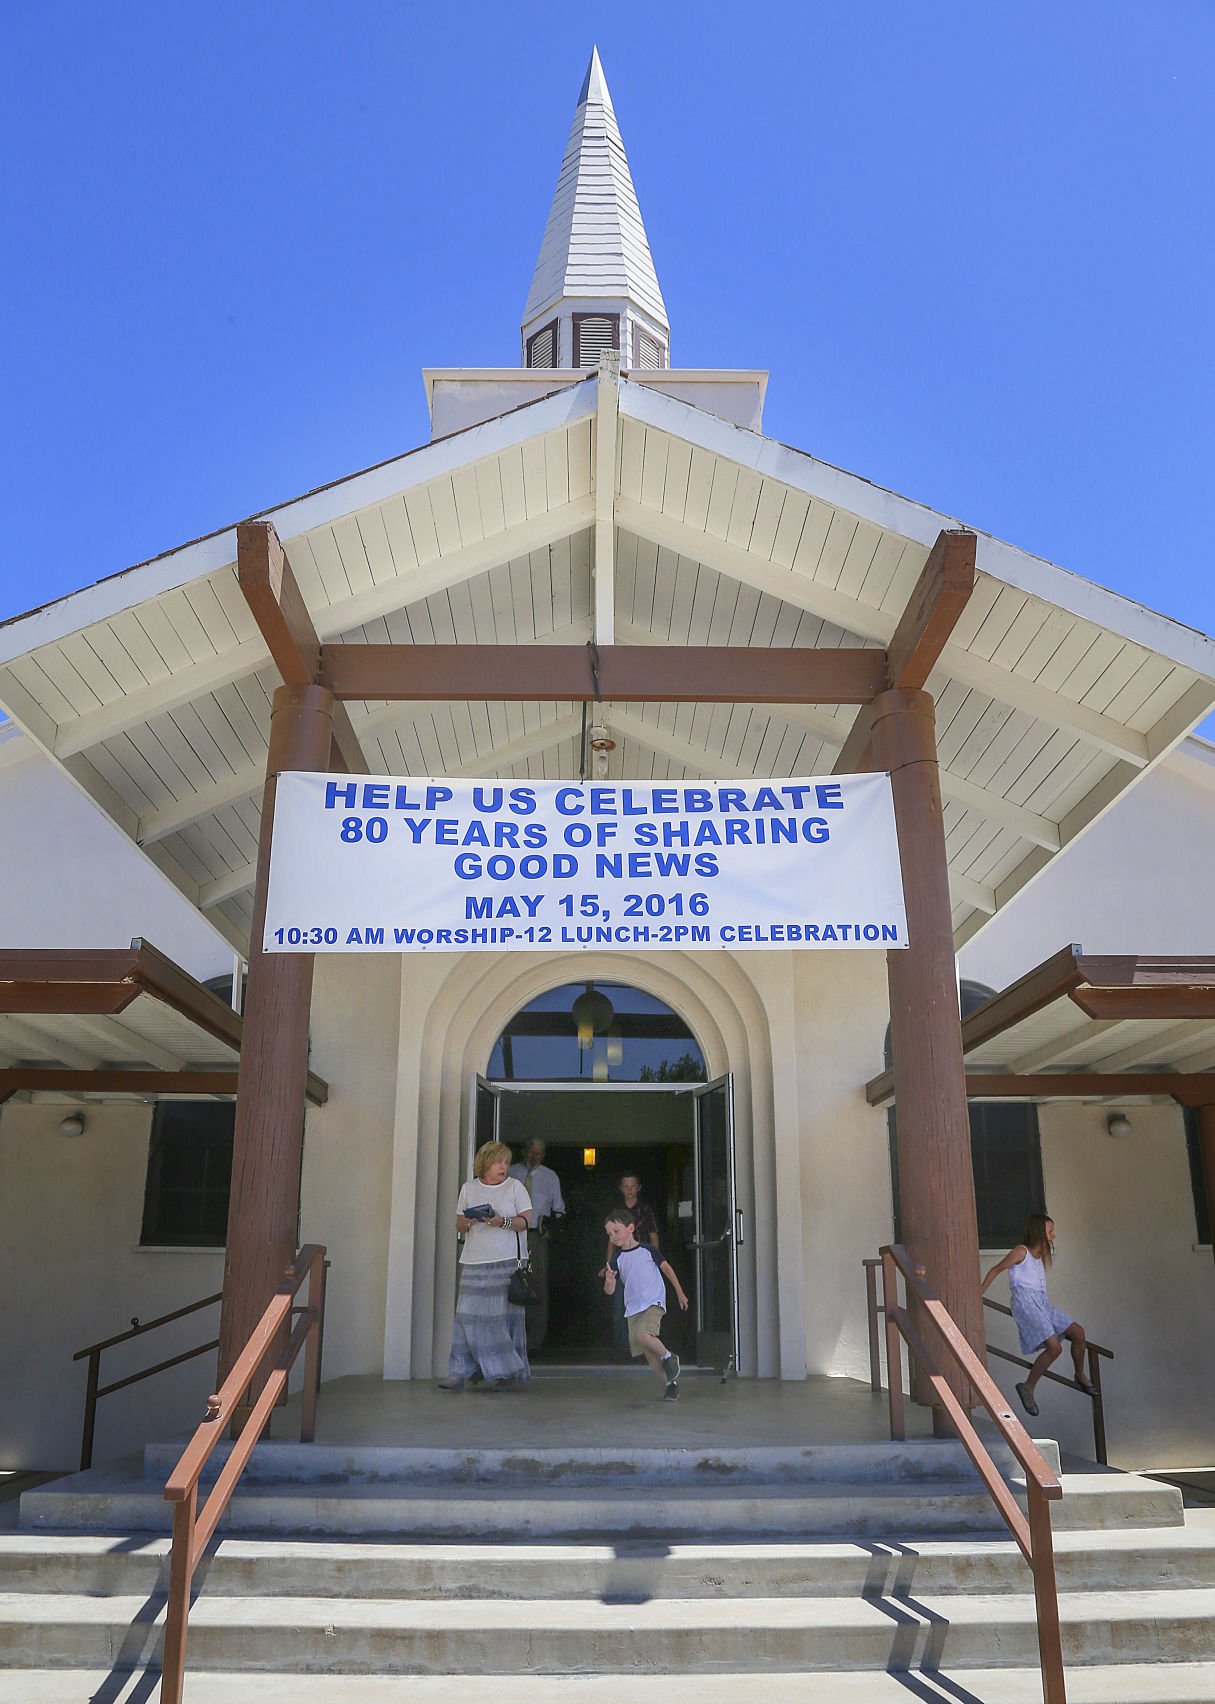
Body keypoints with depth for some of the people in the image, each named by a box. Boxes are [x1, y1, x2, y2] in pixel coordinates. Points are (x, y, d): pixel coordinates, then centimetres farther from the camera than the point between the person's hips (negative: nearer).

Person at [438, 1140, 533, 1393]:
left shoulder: (515, 1186, 6)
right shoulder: (469, 1188, 12)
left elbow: (526, 1220, 1)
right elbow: (459, 1224, 14)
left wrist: (503, 1222, -15)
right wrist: (469, 1222, -8)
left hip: (507, 1261, -2)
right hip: (474, 1262, 2)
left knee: (505, 1317, -4)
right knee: (469, 1316, -4)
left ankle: (511, 1372, 3)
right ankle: (460, 1372, -1)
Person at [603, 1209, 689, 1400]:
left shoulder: (647, 1249, -3)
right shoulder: (616, 1259, 3)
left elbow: (666, 1268, 9)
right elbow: (609, 1291, 0)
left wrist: (680, 1293, 14)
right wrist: (609, 1281, -24)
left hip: (654, 1301, -4)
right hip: (632, 1308, 4)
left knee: (643, 1335, -28)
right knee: (648, 1352, 3)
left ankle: (668, 1356, -3)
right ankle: (672, 1381, 21)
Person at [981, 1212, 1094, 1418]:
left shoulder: (1040, 1255, 20)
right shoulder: (1021, 1251, -5)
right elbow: (995, 1270, 0)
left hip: (1042, 1301, 8)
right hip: (1025, 1302, -8)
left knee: (1078, 1333, -2)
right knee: (1054, 1347, -20)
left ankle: (1080, 1375, 21)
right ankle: (1028, 1388, -6)